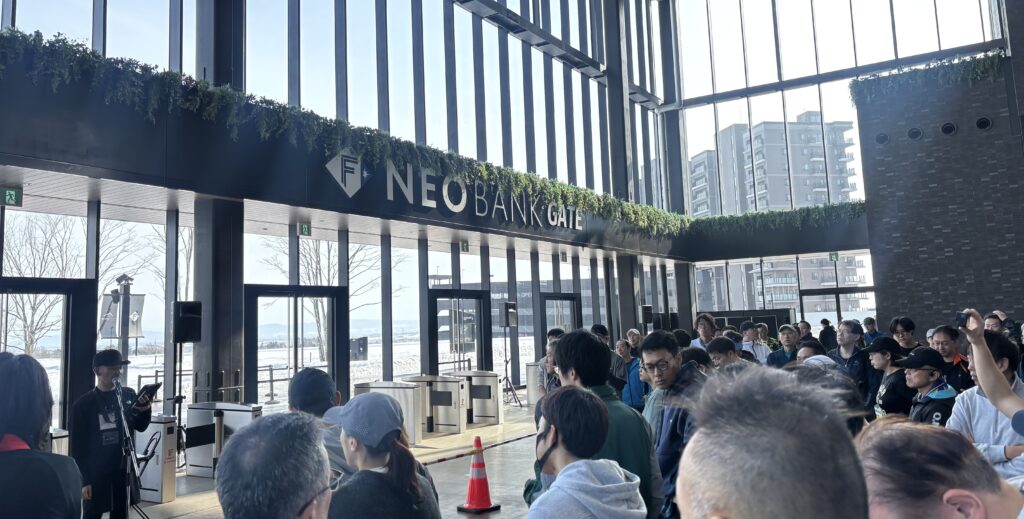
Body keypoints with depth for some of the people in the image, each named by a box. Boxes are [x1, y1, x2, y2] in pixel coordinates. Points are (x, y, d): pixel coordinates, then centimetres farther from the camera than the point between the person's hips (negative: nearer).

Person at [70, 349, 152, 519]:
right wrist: (83, 480, -10)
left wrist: (145, 410, -10)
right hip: (96, 474, -4)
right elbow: (77, 446, -6)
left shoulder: (129, 395, 3)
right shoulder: (83, 404, -8)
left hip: (123, 471, 4)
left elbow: (140, 427, 12)